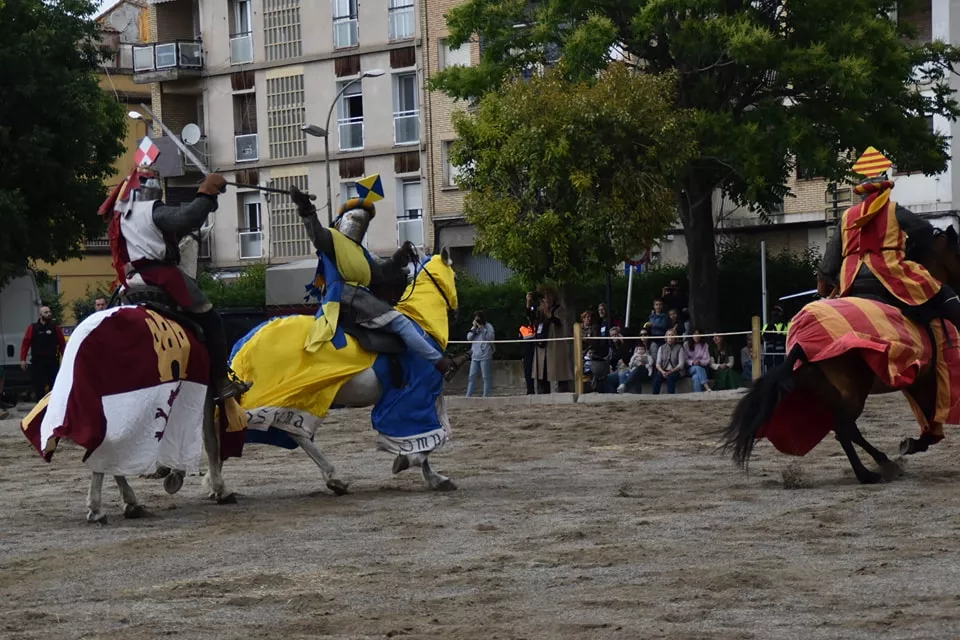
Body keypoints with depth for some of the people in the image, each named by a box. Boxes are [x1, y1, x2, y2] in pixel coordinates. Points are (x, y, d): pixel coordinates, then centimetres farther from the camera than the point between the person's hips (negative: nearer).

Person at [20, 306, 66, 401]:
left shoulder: (55, 328, 7)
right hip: (37, 361, -1)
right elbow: (26, 343, -1)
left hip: (52, 361, 1)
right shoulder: (33, 328, 4)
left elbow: (62, 344, 3)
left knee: (54, 386, 3)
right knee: (39, 387, 1)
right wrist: (23, 359, -10)